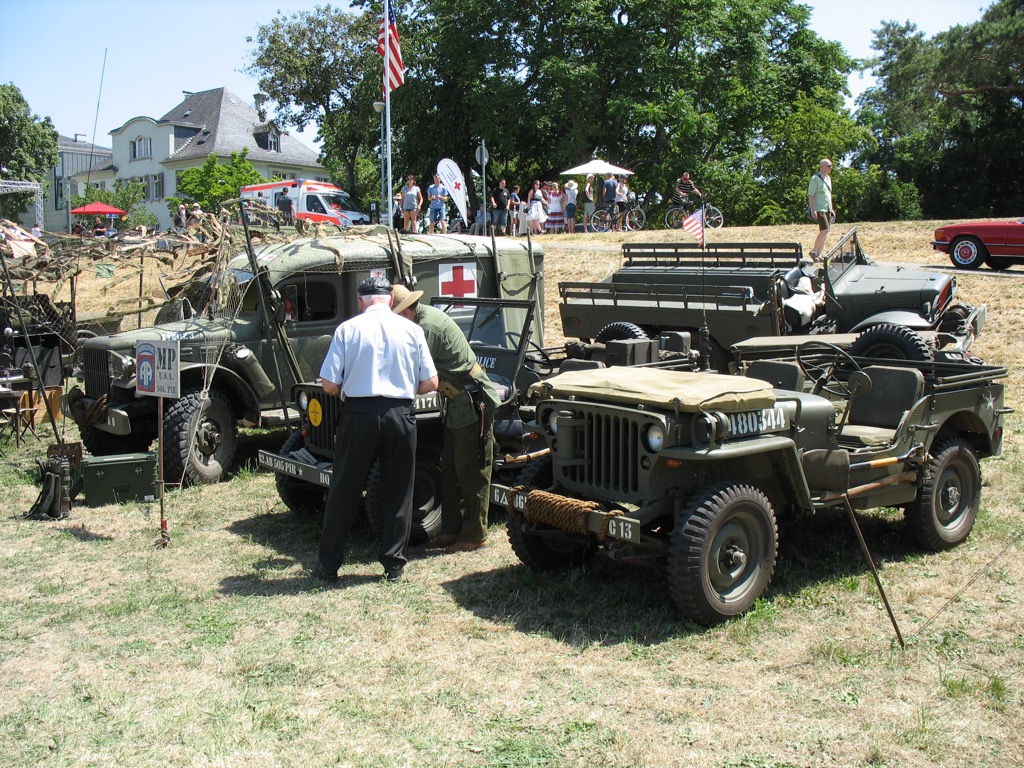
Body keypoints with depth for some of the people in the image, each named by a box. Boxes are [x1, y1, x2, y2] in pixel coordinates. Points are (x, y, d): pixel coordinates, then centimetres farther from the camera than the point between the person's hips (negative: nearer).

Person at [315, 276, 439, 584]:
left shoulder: (347, 329, -1)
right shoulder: (411, 330, 3)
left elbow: (329, 385, -5)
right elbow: (430, 383, 3)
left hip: (358, 414, -1)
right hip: (400, 415, 1)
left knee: (344, 491, 10)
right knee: (398, 494, 13)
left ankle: (329, 564, 18)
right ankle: (394, 564, 17)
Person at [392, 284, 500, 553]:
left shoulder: (428, 326, -22)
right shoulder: (424, 318, 8)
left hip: (474, 402, -10)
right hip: (457, 404, 10)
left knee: (471, 473, -2)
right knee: (450, 471, 14)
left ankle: (475, 536, 7)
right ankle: (452, 530, 22)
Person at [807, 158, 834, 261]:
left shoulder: (828, 178, 16)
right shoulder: (815, 179, -9)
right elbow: (810, 195, -13)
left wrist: (832, 209, 21)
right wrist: (813, 210, -20)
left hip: (827, 209, 8)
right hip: (819, 209, -8)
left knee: (824, 232, 5)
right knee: (825, 230, -19)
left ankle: (818, 255, 9)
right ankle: (813, 251, -7)